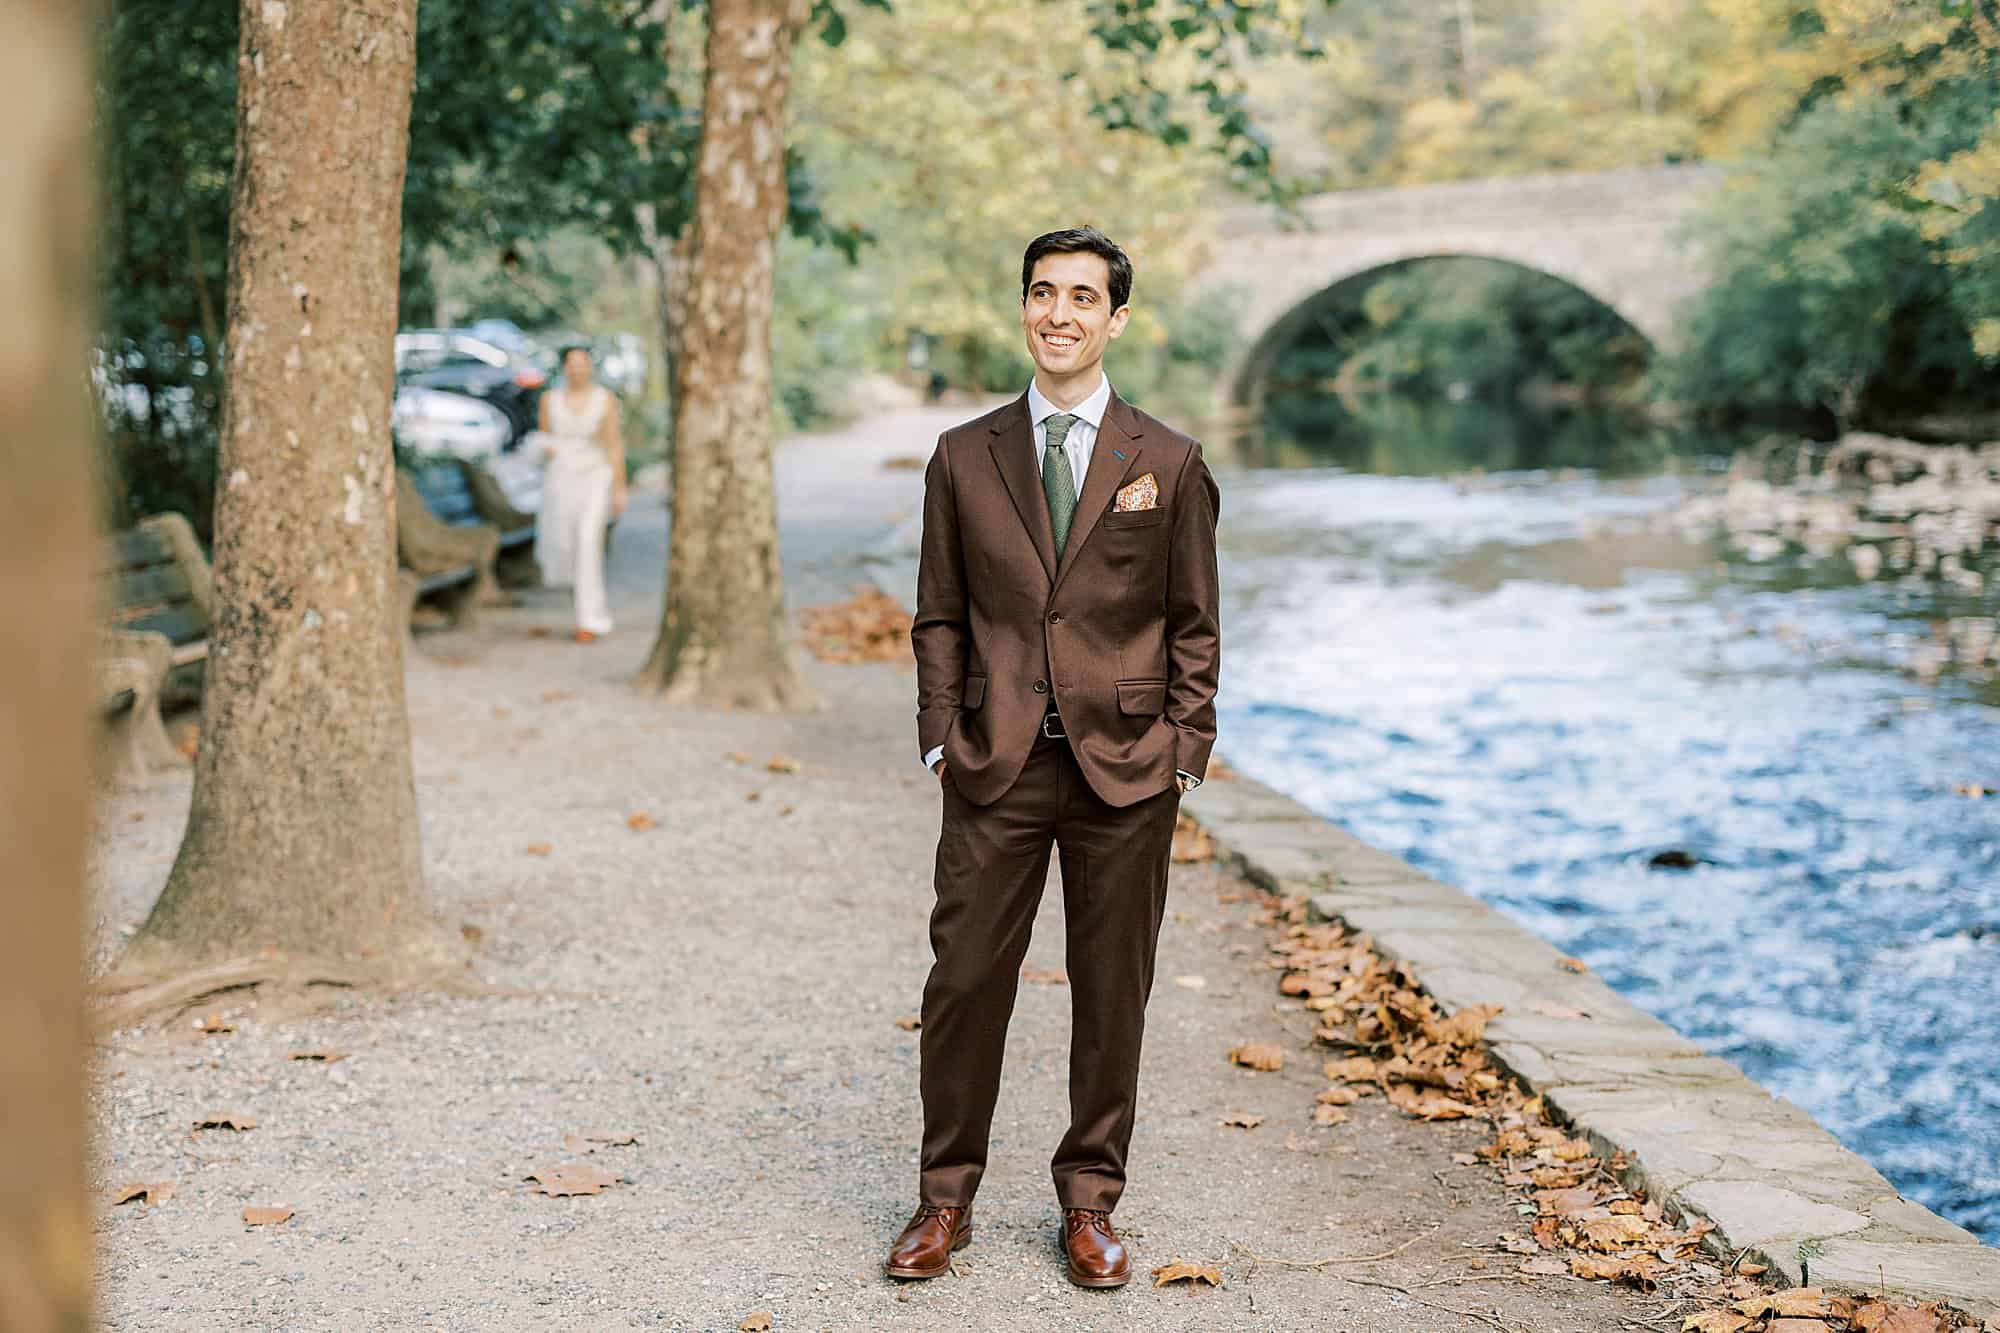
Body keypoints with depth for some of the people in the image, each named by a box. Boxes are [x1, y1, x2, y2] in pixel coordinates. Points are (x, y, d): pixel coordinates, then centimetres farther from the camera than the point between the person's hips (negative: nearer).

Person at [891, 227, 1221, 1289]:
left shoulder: (1168, 464, 4)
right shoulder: (965, 457, 7)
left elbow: (1194, 627, 6)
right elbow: (940, 616, 10)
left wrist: (1183, 754, -1)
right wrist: (942, 740, 1)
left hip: (1124, 765, 0)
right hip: (996, 765, 1)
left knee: (1111, 993, 7)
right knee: (964, 982, 2)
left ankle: (1089, 1202, 21)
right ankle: (945, 1198, 18)